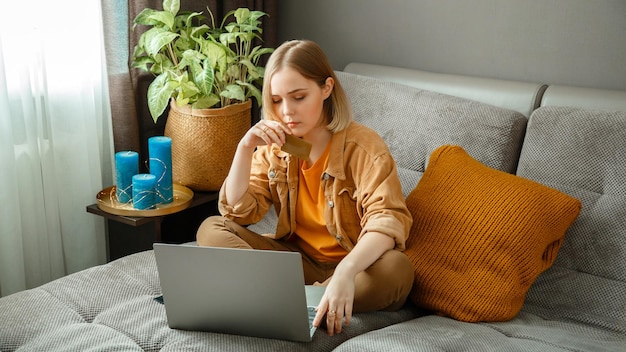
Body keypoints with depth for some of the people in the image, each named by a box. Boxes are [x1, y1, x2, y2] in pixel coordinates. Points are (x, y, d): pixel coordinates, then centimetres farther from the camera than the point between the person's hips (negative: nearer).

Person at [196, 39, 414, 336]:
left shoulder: (363, 147, -16)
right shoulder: (274, 146, 1)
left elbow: (388, 221, -29)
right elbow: (237, 212, -3)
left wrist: (346, 272, -48)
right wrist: (245, 148, -18)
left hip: (355, 264, -4)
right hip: (298, 259, 5)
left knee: (396, 269, -37)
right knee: (211, 229, -13)